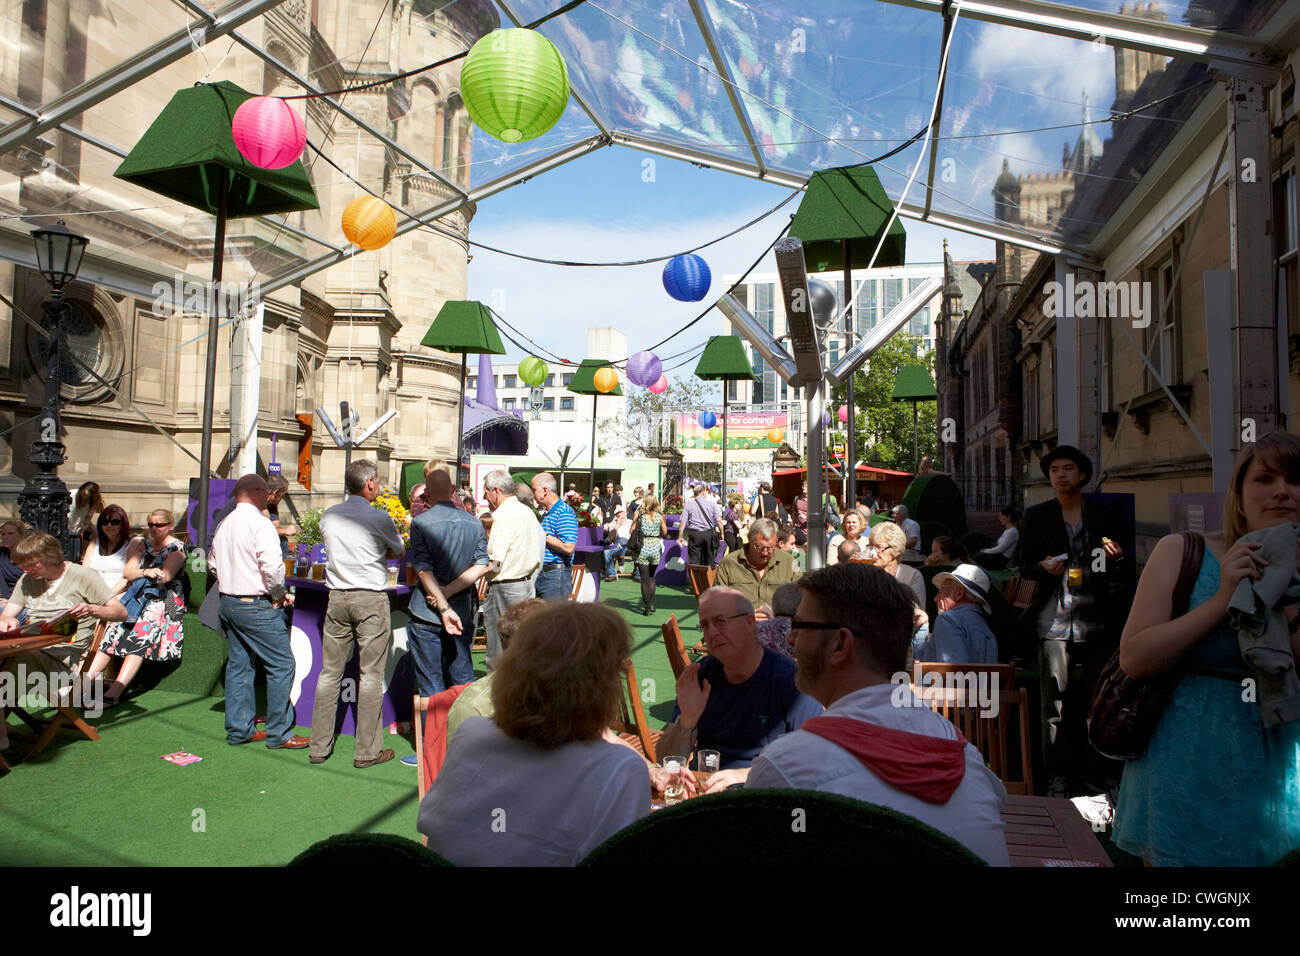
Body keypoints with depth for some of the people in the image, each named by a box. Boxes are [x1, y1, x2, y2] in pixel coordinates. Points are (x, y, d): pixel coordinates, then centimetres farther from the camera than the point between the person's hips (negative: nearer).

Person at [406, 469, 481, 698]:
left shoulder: (420, 523, -8)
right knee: (463, 681, 14)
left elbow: (424, 570, -15)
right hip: (462, 613, 4)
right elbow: (482, 566, -3)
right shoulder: (474, 522, 3)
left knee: (431, 687, 5)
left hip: (427, 614, -4)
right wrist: (449, 591, -9)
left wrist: (444, 608, -17)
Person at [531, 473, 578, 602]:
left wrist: (543, 535, -14)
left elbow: (568, 548, -22)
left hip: (556, 577, -10)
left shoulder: (564, 513, -12)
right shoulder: (545, 515, 21)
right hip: (540, 575, 10)